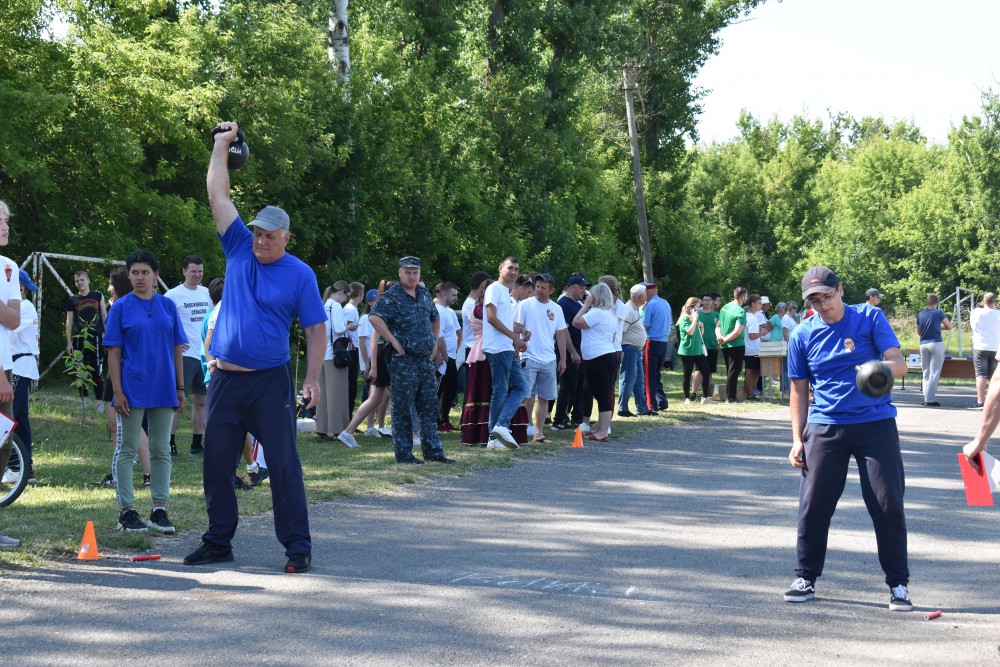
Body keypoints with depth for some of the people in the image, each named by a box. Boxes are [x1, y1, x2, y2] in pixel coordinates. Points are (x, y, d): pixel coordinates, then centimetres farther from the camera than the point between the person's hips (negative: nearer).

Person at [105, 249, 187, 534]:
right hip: (133, 390, -3)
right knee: (126, 450, 1)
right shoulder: (121, 307, -2)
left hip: (163, 390, 3)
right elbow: (114, 352, -4)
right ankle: (126, 511, 8)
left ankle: (159, 510, 15)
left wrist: (180, 387, 5)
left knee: (161, 451, 8)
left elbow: (177, 348, 9)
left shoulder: (168, 306, 6)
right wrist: (117, 391, -10)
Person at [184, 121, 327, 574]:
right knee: (216, 464, 8)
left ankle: (297, 546, 3)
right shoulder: (239, 250, 6)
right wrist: (222, 145, 8)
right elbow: (217, 193, 8)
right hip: (225, 379, 4)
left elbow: (316, 329, -1)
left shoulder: (300, 274, -2)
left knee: (283, 465, -3)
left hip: (270, 382, -4)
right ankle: (218, 542, 19)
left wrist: (312, 379, -10)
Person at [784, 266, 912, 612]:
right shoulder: (802, 334, 4)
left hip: (876, 424, -2)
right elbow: (799, 390, 10)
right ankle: (806, 578, 15)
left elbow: (899, 364, -11)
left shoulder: (870, 318, -3)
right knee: (813, 504, -1)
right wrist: (797, 439, 4)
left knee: (888, 505, -3)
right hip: (824, 428, 2)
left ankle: (898, 584, 9)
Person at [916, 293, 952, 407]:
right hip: (936, 344, -4)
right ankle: (930, 400, -7)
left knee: (926, 373, 10)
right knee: (935, 373, -3)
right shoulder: (939, 313, -4)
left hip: (923, 344, 4)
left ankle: (927, 399, 7)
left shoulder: (920, 314, 8)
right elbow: (949, 326, 3)